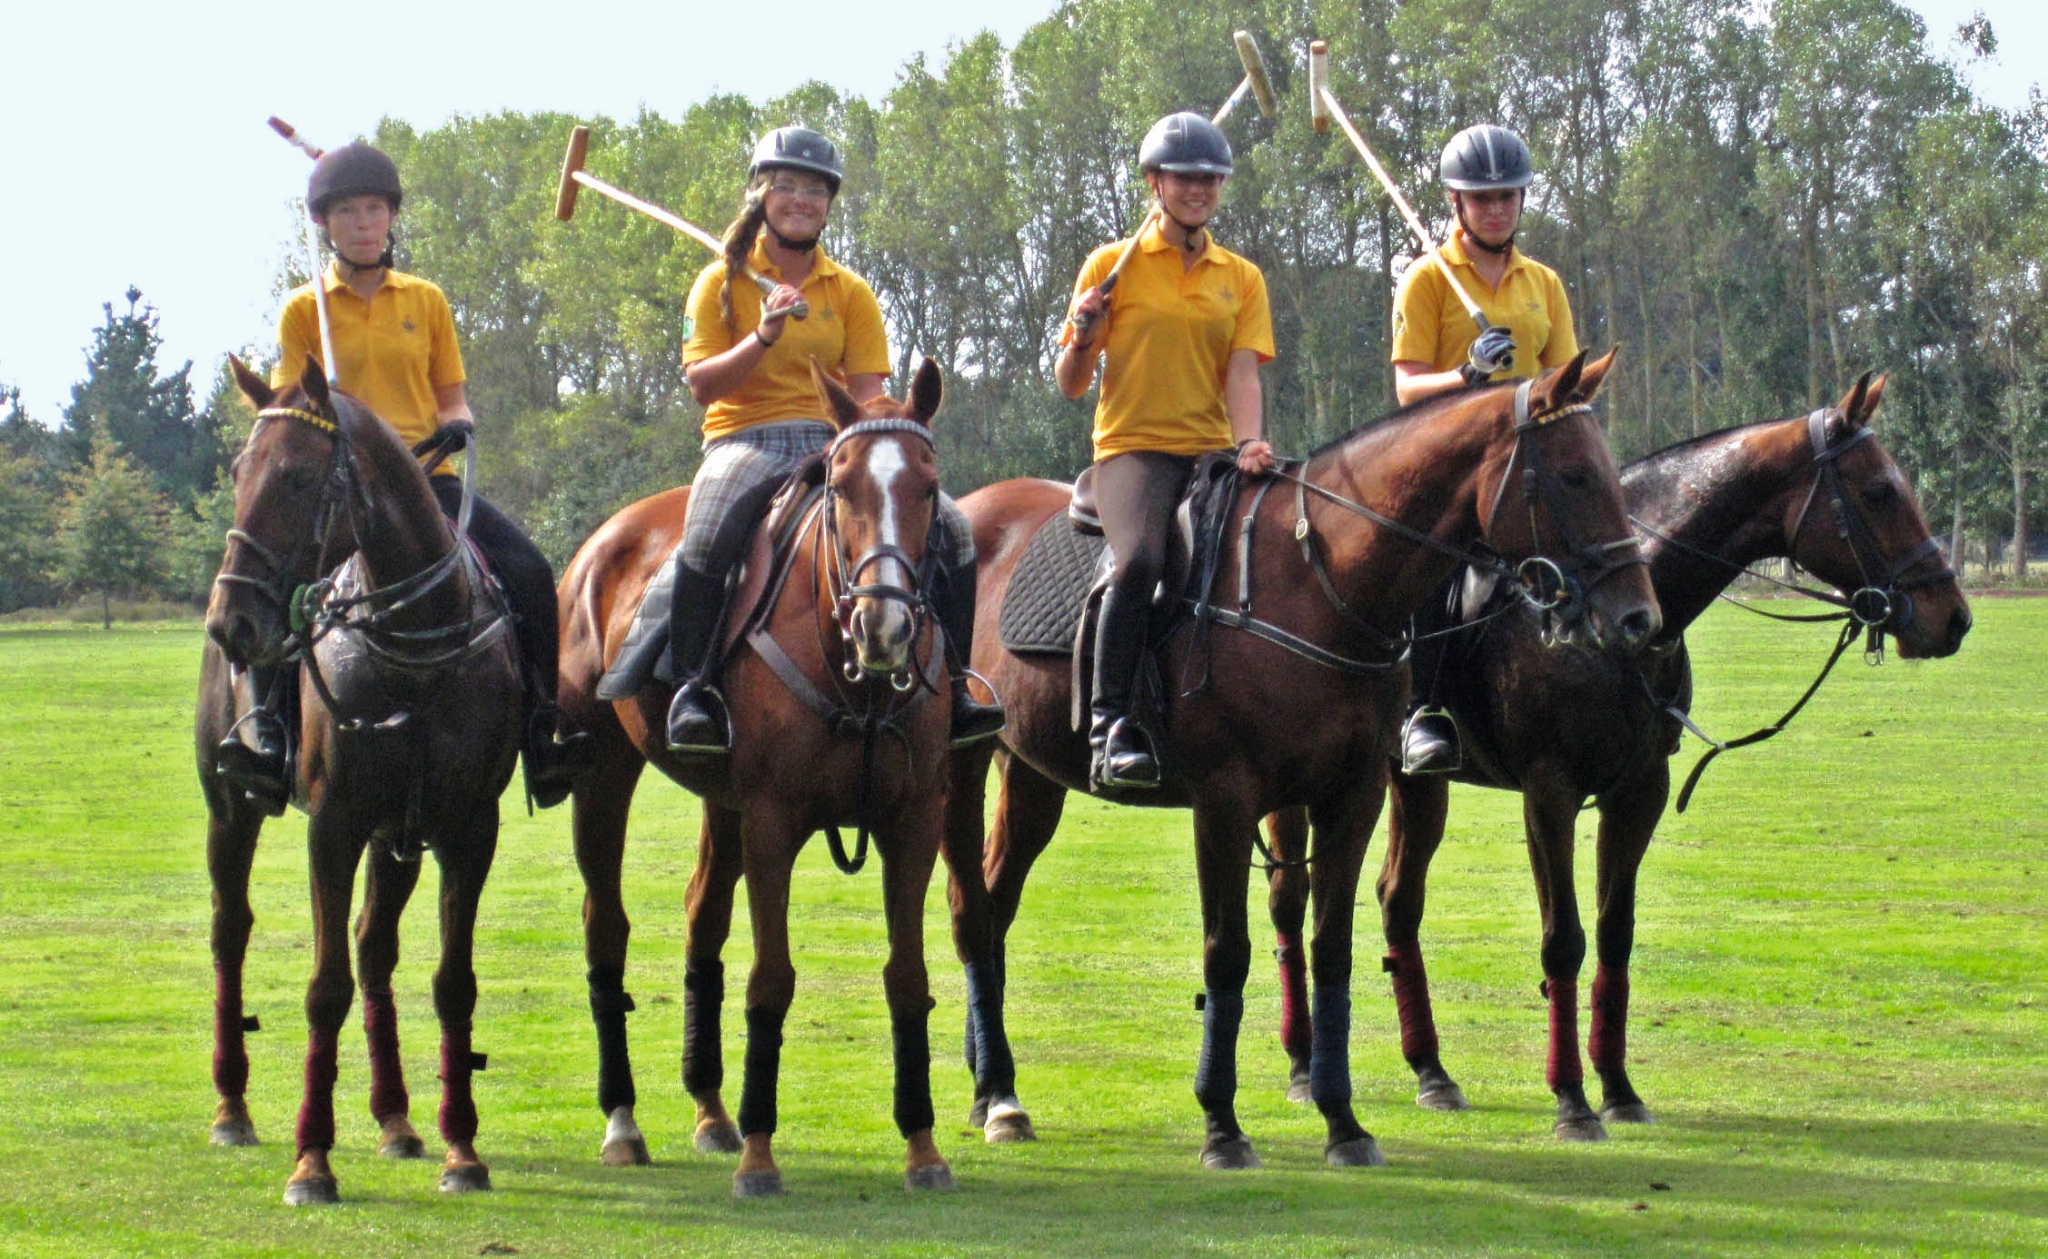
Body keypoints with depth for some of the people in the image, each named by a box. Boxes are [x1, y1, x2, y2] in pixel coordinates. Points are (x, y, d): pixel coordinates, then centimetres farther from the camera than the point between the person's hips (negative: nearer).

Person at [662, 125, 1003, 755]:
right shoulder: (723, 281, 6)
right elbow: (701, 384, -4)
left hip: (835, 442, 3)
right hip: (745, 438, -3)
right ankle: (694, 688, -22)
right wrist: (762, 337, -19)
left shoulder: (850, 293, 12)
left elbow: (870, 392, 3)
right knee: (707, 537, -36)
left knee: (949, 528, -16)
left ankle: (949, 687, -8)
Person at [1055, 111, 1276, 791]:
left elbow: (1242, 375, 3)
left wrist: (1249, 442, -16)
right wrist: (1083, 339, -15)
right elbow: (1069, 385, 7)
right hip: (1131, 447, -4)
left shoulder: (1241, 279, 15)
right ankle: (1110, 723, -28)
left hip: (1212, 450, 4)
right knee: (1139, 559, -32)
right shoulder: (1113, 266, 7)